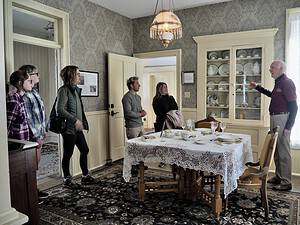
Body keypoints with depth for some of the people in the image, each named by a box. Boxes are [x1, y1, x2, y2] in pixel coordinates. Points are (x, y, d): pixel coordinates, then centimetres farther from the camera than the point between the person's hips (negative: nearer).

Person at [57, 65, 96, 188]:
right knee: (68, 154, 4)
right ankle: (67, 179, 19)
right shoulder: (64, 90, -14)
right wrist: (75, 120, -22)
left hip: (77, 128, 9)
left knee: (84, 150, 13)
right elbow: (60, 110, -22)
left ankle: (85, 176, 27)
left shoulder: (76, 90, 13)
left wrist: (83, 122, 14)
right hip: (69, 128, -9)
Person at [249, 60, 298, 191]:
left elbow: (294, 107, -17)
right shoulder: (278, 83, 14)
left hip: (282, 119, -10)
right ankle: (279, 177, 29)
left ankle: (286, 182, 5)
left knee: (283, 151, -4)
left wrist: (288, 126, -20)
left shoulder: (287, 83, -14)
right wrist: (257, 87, 34)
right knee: (276, 150, 16)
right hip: (274, 118, 10)